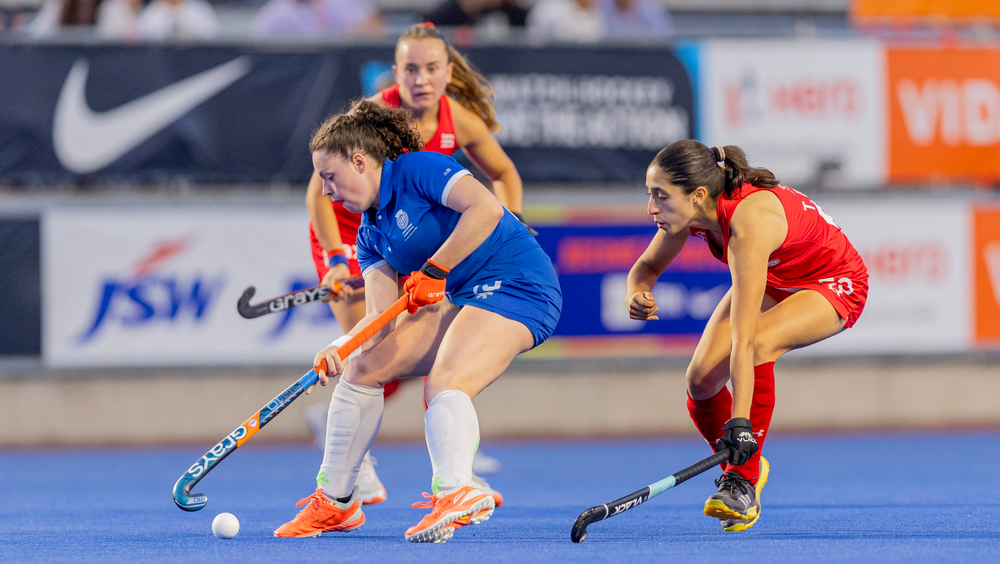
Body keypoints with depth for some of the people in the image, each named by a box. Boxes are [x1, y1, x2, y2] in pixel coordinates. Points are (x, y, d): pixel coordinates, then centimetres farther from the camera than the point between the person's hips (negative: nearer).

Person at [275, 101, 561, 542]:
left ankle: (457, 491, -54)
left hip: (518, 287, -9)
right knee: (362, 368, 6)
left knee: (444, 382, -32)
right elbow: (382, 316, 5)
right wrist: (342, 346, -14)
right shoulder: (371, 235, 15)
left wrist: (433, 270, -21)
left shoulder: (418, 169, -8)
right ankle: (336, 500, 15)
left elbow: (484, 209, -22)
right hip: (463, 302, 9)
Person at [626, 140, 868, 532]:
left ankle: (744, 482, -22)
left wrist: (740, 423, -49)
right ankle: (740, 469, 16)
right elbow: (648, 266, 0)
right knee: (701, 377, -12)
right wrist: (637, 293, -24)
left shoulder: (749, 221, -41)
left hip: (835, 284, -7)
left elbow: (743, 340, -46)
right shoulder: (688, 210, -21)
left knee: (758, 345, -35)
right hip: (775, 280, 7)